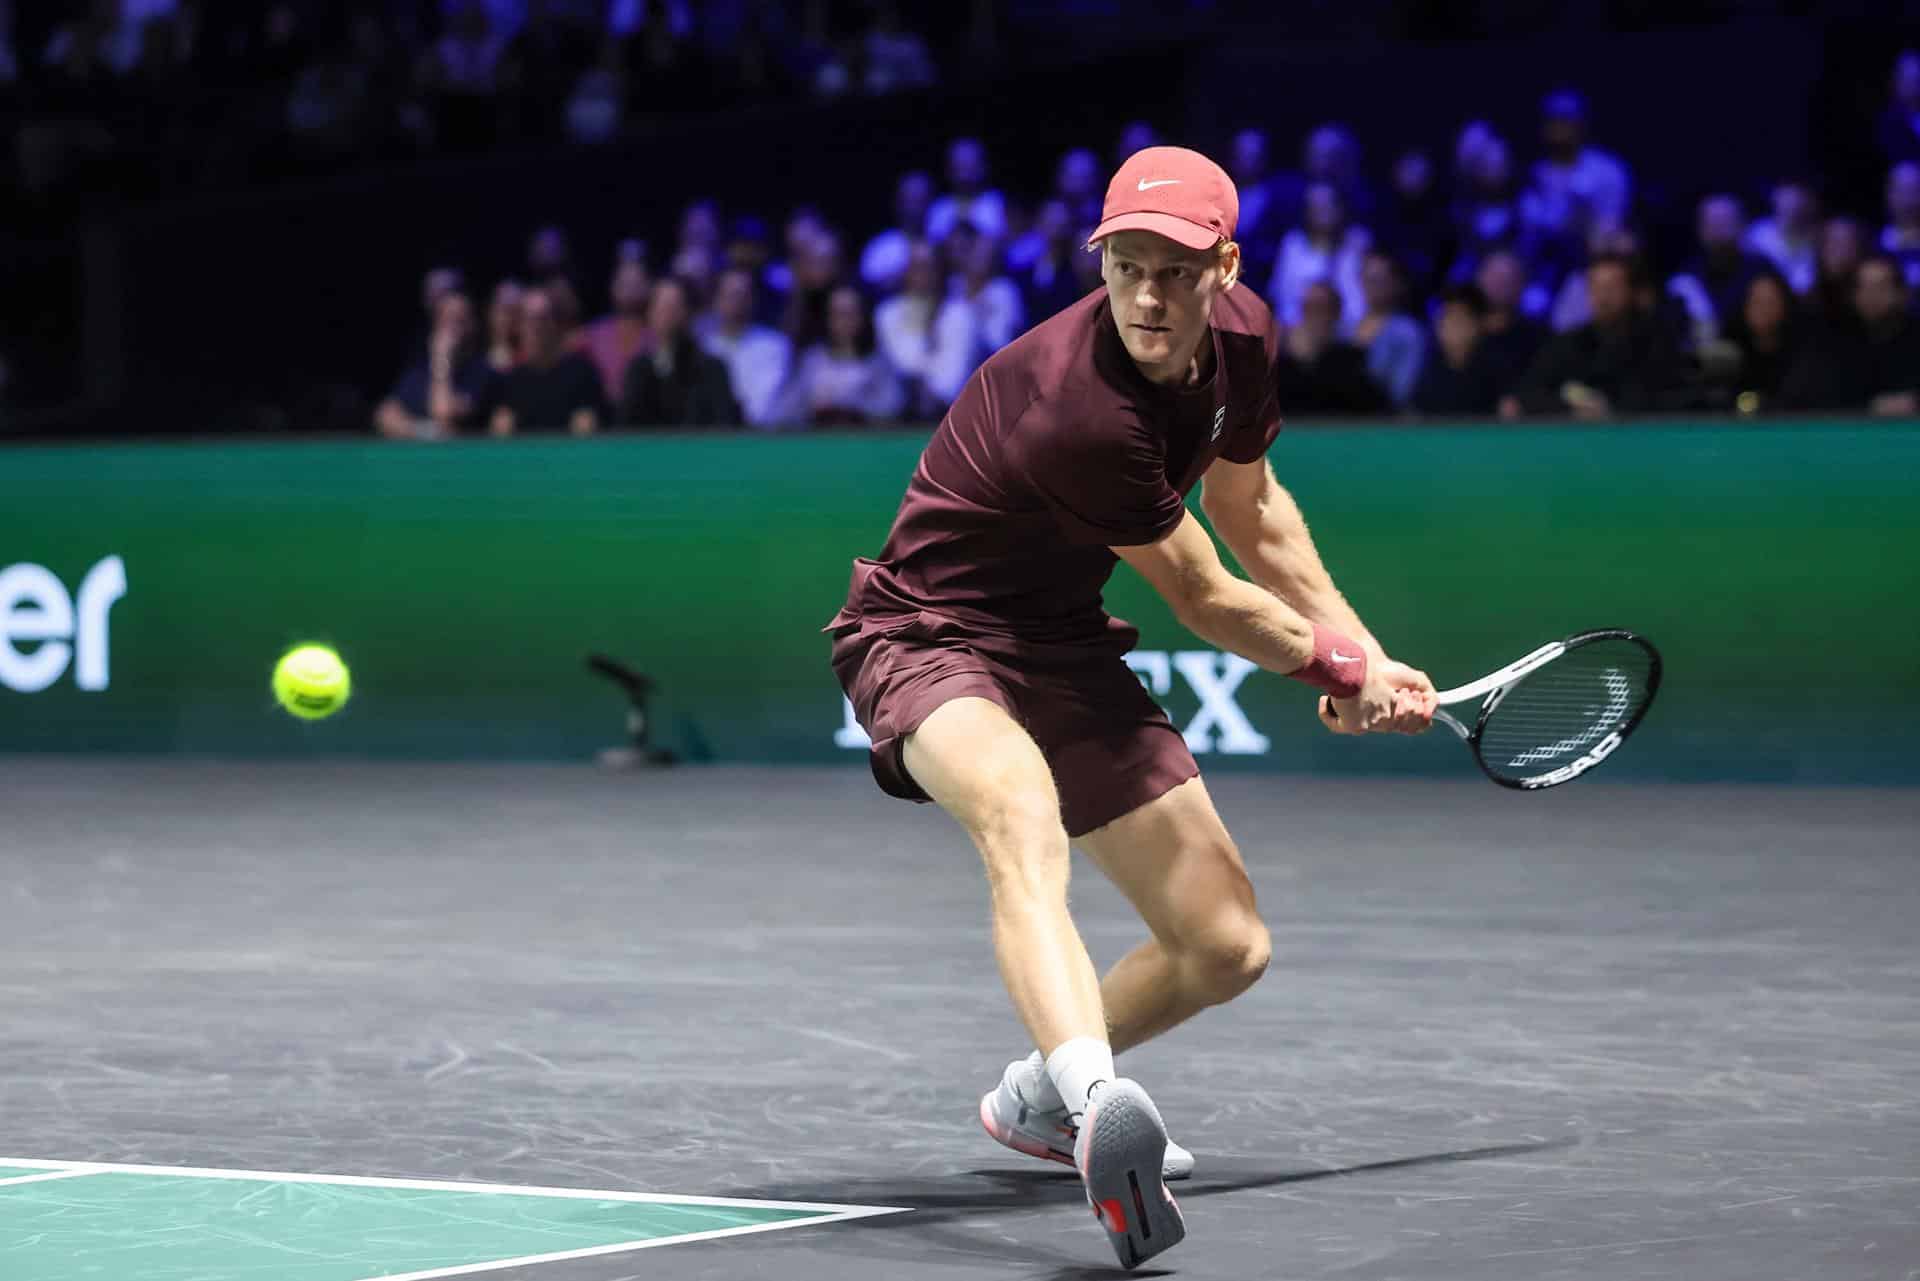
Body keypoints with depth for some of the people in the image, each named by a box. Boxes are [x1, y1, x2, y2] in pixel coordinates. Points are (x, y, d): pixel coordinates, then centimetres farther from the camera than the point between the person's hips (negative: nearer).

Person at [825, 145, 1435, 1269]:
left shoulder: (1245, 336, -8)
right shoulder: (1079, 410, -32)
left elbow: (1255, 513, 15)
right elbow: (1204, 599, -15)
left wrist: (1369, 655, 16)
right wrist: (1343, 673, 1)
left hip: (1061, 647, 8)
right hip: (927, 637, -8)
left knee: (1227, 949, 7)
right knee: (1025, 821, -42)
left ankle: (1039, 1095, 35)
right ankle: (1099, 1108, -64)